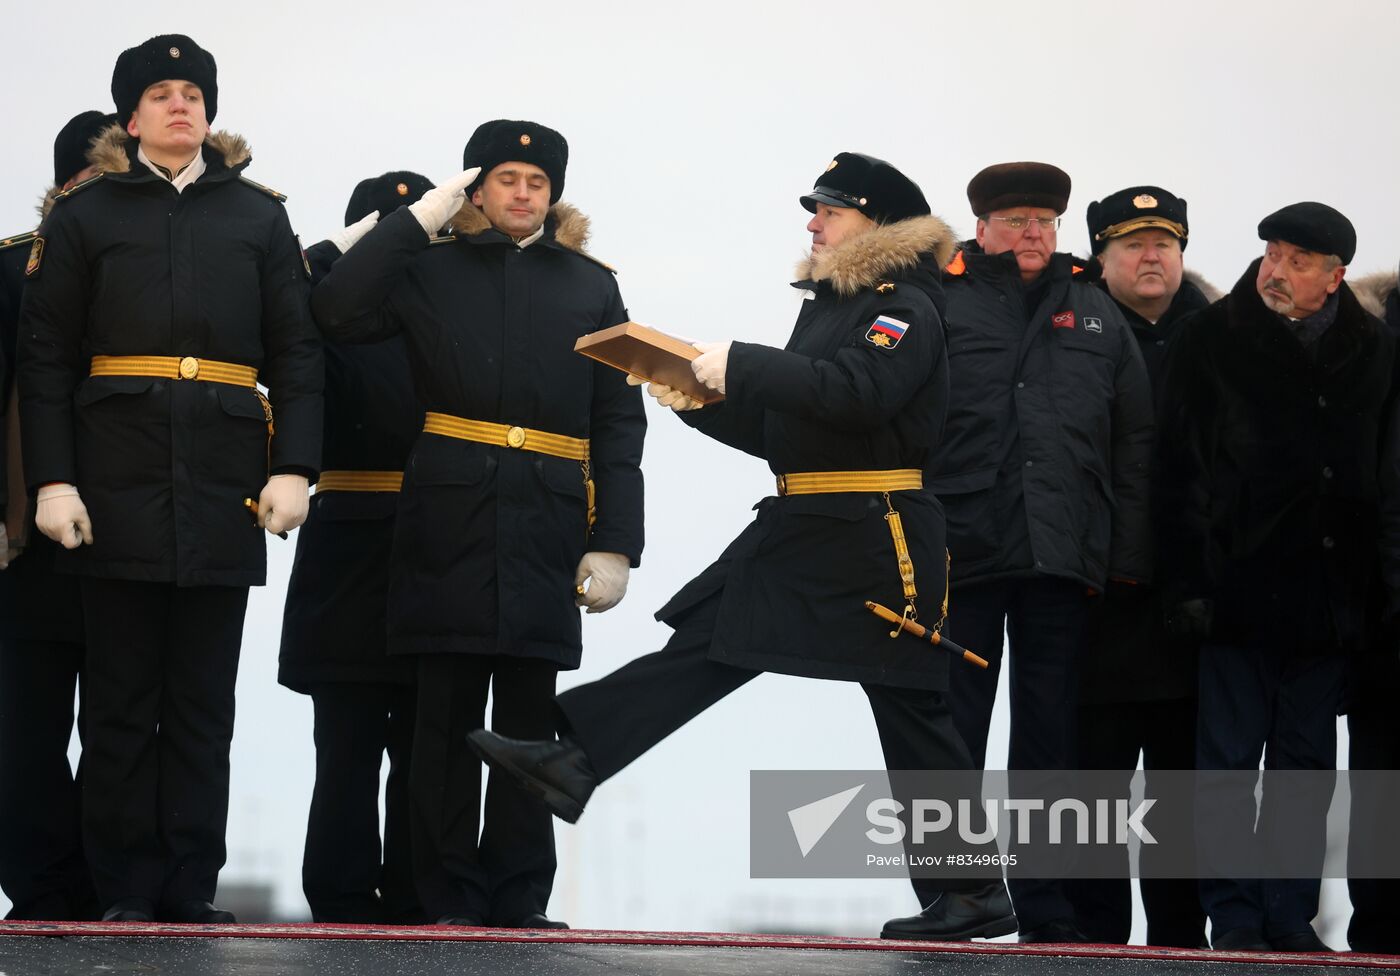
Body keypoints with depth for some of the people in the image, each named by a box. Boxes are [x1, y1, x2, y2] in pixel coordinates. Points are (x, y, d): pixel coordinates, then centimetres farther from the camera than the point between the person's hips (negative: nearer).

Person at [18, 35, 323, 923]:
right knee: (123, 698, 1)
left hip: (224, 489, 1)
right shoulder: (84, 215, 7)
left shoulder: (259, 216, 11)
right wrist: (52, 479, -7)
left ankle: (192, 889, 7)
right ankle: (127, 890, 6)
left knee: (204, 701, 3)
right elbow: (46, 357, 3)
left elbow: (297, 350, 7)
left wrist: (293, 466, -5)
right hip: (119, 484, -1)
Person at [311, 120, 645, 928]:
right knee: (448, 710, 1)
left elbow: (619, 423, 6)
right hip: (450, 518, -1)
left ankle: (519, 897, 9)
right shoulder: (431, 268, 8)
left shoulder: (592, 286, 11)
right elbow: (337, 312, -9)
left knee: (527, 713, 4)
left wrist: (615, 543, -2)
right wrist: (417, 219, -6)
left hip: (546, 527, 1)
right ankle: (451, 897, 6)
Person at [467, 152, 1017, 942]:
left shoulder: (908, 308, -8)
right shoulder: (828, 303, 19)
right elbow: (777, 429, 21)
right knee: (704, 647, 1)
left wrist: (742, 365, -25)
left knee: (910, 708, -3)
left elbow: (858, 392, -27)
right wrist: (697, 401, 6)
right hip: (802, 531, 9)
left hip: (878, 536, -9)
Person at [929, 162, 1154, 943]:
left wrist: (1128, 556, 4)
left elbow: (1135, 441, 11)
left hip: (1061, 556, 3)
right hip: (961, 552, -2)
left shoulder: (1096, 315, 13)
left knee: (1051, 739, 6)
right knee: (951, 737, 1)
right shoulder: (941, 306, 4)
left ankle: (1047, 910, 11)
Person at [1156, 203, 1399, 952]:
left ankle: (1289, 916, 14)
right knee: (1230, 761, 0)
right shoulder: (1211, 341, 0)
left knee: (1306, 766, 8)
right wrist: (1190, 582, -11)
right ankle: (1234, 917, 6)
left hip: (1329, 599, 3)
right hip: (1240, 588, -3)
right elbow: (1181, 469, -4)